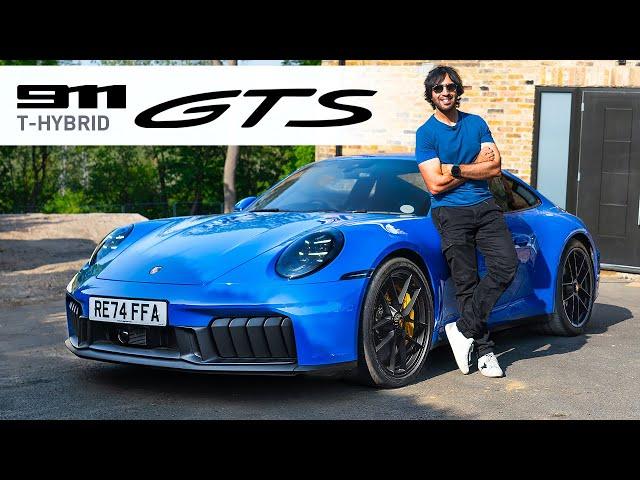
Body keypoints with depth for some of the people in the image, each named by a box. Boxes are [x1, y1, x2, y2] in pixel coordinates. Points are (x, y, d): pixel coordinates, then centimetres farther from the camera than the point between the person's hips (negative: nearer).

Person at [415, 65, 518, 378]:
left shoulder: (477, 124, 13)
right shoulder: (426, 133, 1)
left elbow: (494, 168, 2)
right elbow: (436, 184, -8)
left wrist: (456, 169, -8)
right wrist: (476, 166, -3)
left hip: (485, 206, 4)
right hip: (450, 212, -3)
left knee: (506, 263, -16)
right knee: (466, 283, -4)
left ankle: (464, 329, -9)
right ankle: (484, 350, 2)